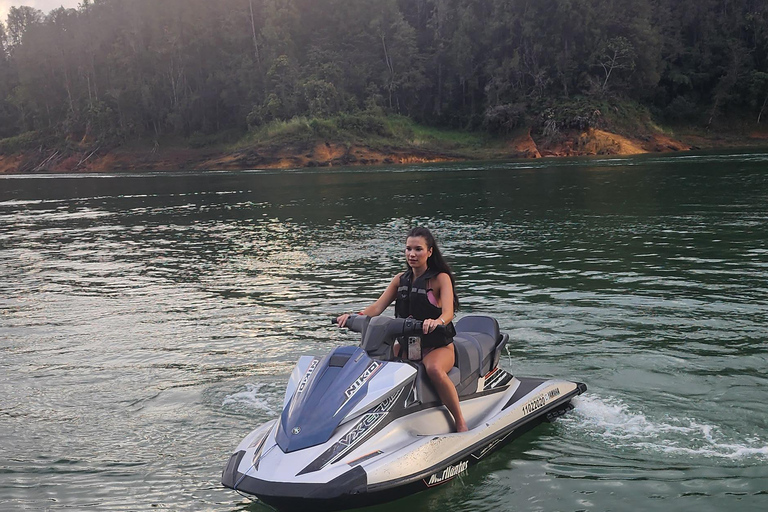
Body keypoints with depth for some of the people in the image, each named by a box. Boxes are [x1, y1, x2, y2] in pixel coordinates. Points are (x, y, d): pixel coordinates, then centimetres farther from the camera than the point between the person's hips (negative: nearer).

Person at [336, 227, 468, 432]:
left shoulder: (441, 278, -7)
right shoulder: (400, 279, 9)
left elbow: (448, 312, -21)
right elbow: (377, 307, 1)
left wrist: (436, 321, -45)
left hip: (439, 346, -5)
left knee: (433, 368, -38)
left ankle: (461, 423, -24)